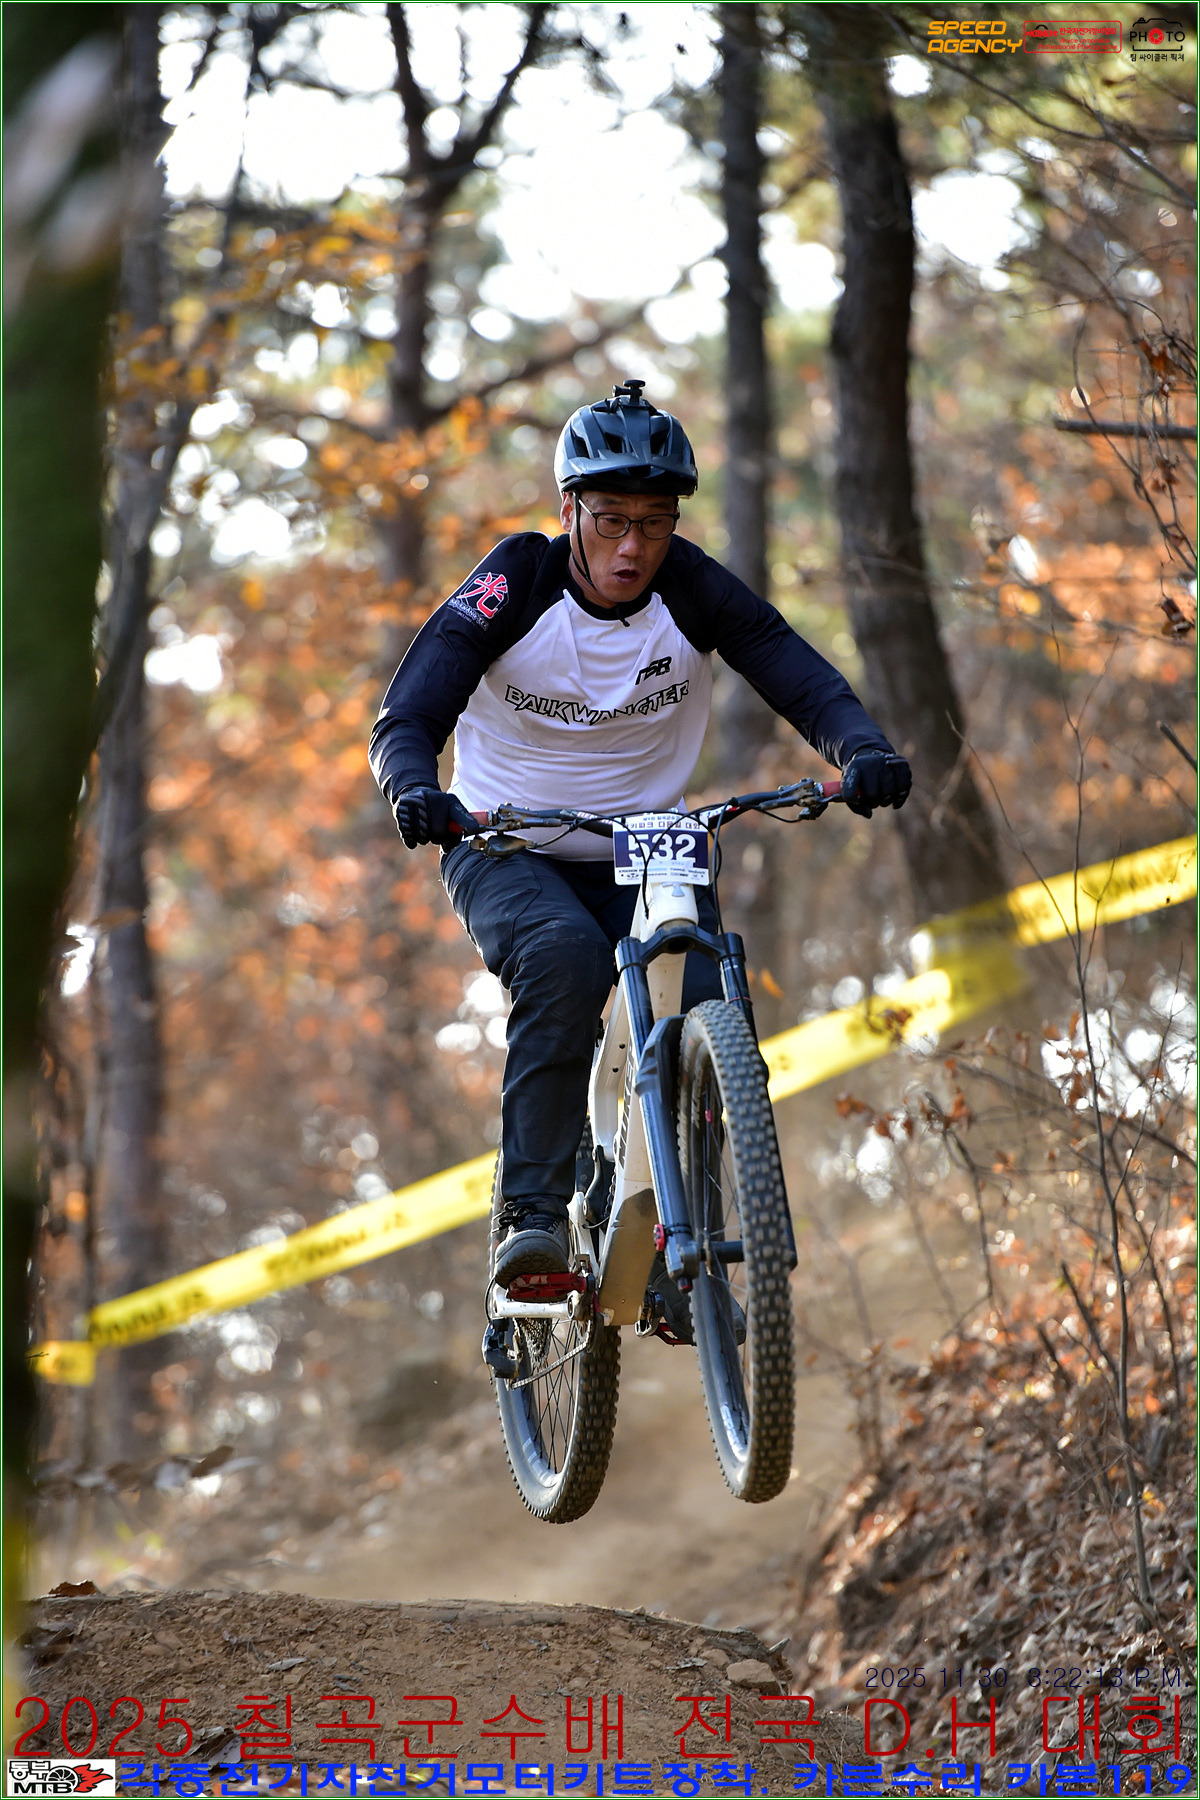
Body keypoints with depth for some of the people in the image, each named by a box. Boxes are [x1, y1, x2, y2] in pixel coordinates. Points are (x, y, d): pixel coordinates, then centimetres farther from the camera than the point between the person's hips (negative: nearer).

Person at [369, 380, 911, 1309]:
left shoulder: (693, 589, -13)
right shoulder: (516, 583, -17)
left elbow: (805, 681, -18)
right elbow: (407, 719, -21)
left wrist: (864, 749, -39)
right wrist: (416, 791, -43)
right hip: (506, 853, -2)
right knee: (566, 955, -35)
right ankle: (533, 1214, -30)